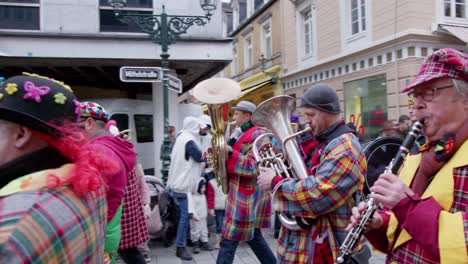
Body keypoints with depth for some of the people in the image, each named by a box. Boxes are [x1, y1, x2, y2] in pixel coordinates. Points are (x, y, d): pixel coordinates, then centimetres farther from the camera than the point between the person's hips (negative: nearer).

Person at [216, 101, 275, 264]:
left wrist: (230, 152, -26)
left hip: (247, 196, -10)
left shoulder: (257, 135, -14)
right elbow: (235, 160, 22)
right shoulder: (242, 134, 16)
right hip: (244, 194, 10)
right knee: (253, 237, 16)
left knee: (228, 241, -3)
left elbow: (253, 167, -23)